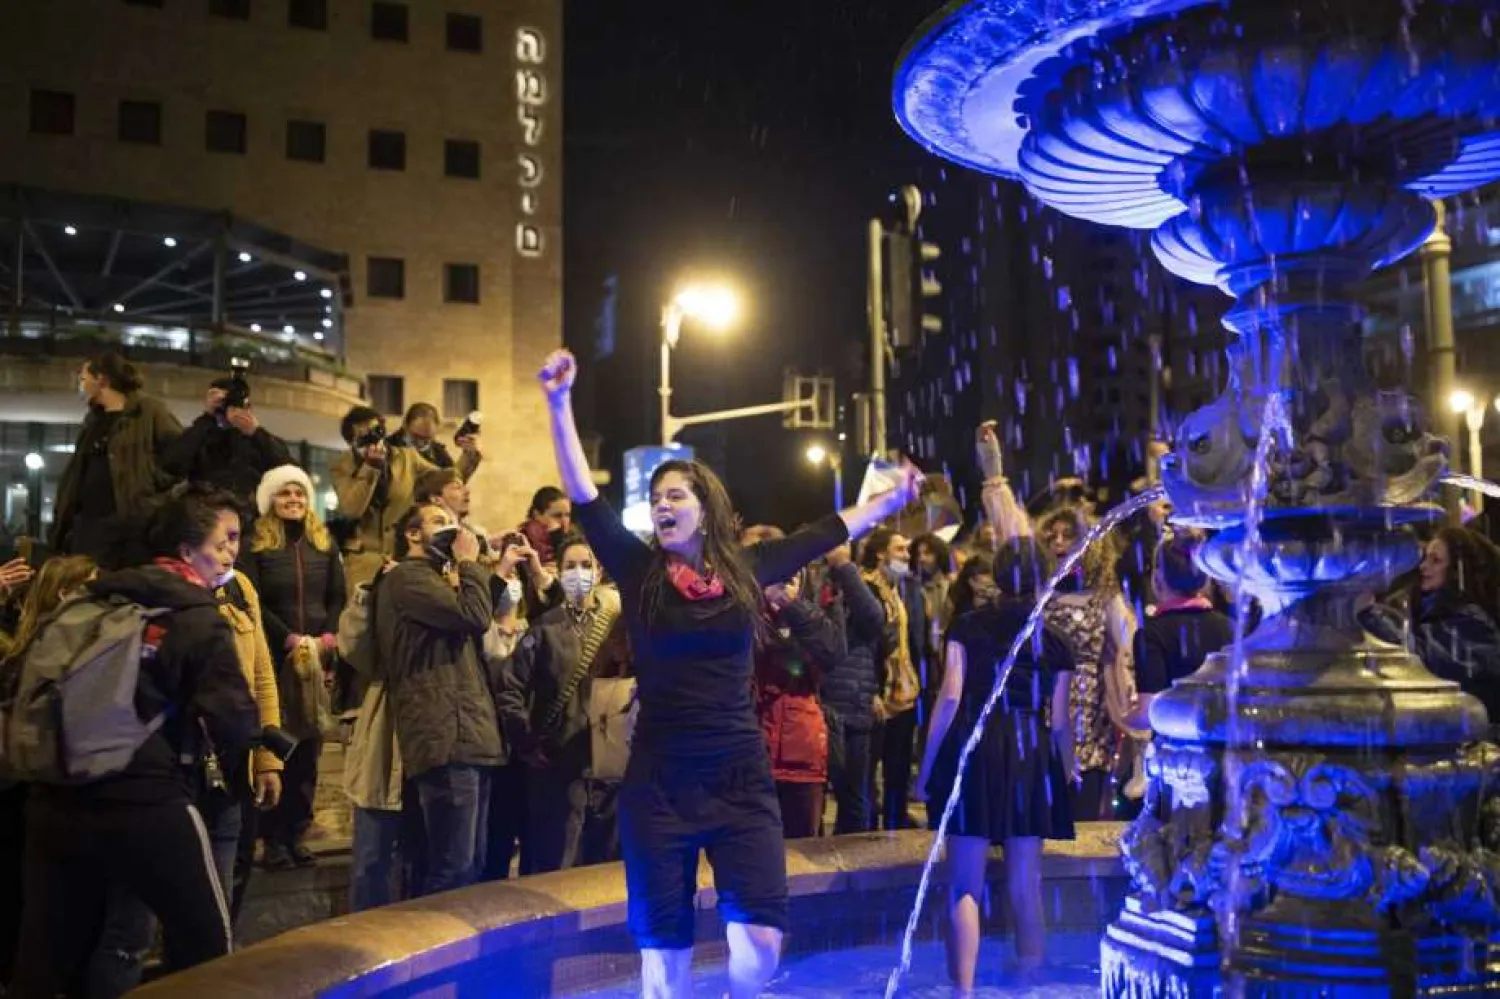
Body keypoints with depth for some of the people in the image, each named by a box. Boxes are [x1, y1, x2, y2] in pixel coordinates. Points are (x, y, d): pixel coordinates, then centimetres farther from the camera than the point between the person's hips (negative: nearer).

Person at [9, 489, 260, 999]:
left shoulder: (93, 604, 11)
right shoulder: (199, 620, -7)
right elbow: (235, 726, -14)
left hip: (55, 801, 6)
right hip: (147, 805, -6)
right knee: (204, 945, 10)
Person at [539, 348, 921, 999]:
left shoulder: (745, 570, 3)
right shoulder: (639, 571, -1)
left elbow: (828, 532, 14)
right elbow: (584, 497, -8)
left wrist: (891, 501, 24)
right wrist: (560, 403, -15)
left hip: (741, 776, 1)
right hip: (659, 781, -1)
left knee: (760, 941, -5)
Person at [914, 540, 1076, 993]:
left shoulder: (968, 627, 2)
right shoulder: (1054, 641, 7)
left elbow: (950, 698, -4)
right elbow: (1060, 721, 7)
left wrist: (927, 765, 1)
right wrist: (1067, 774, 21)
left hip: (974, 751, -2)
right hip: (1031, 756, 2)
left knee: (964, 886, 2)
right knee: (1025, 886, 13)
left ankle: (963, 989, -5)